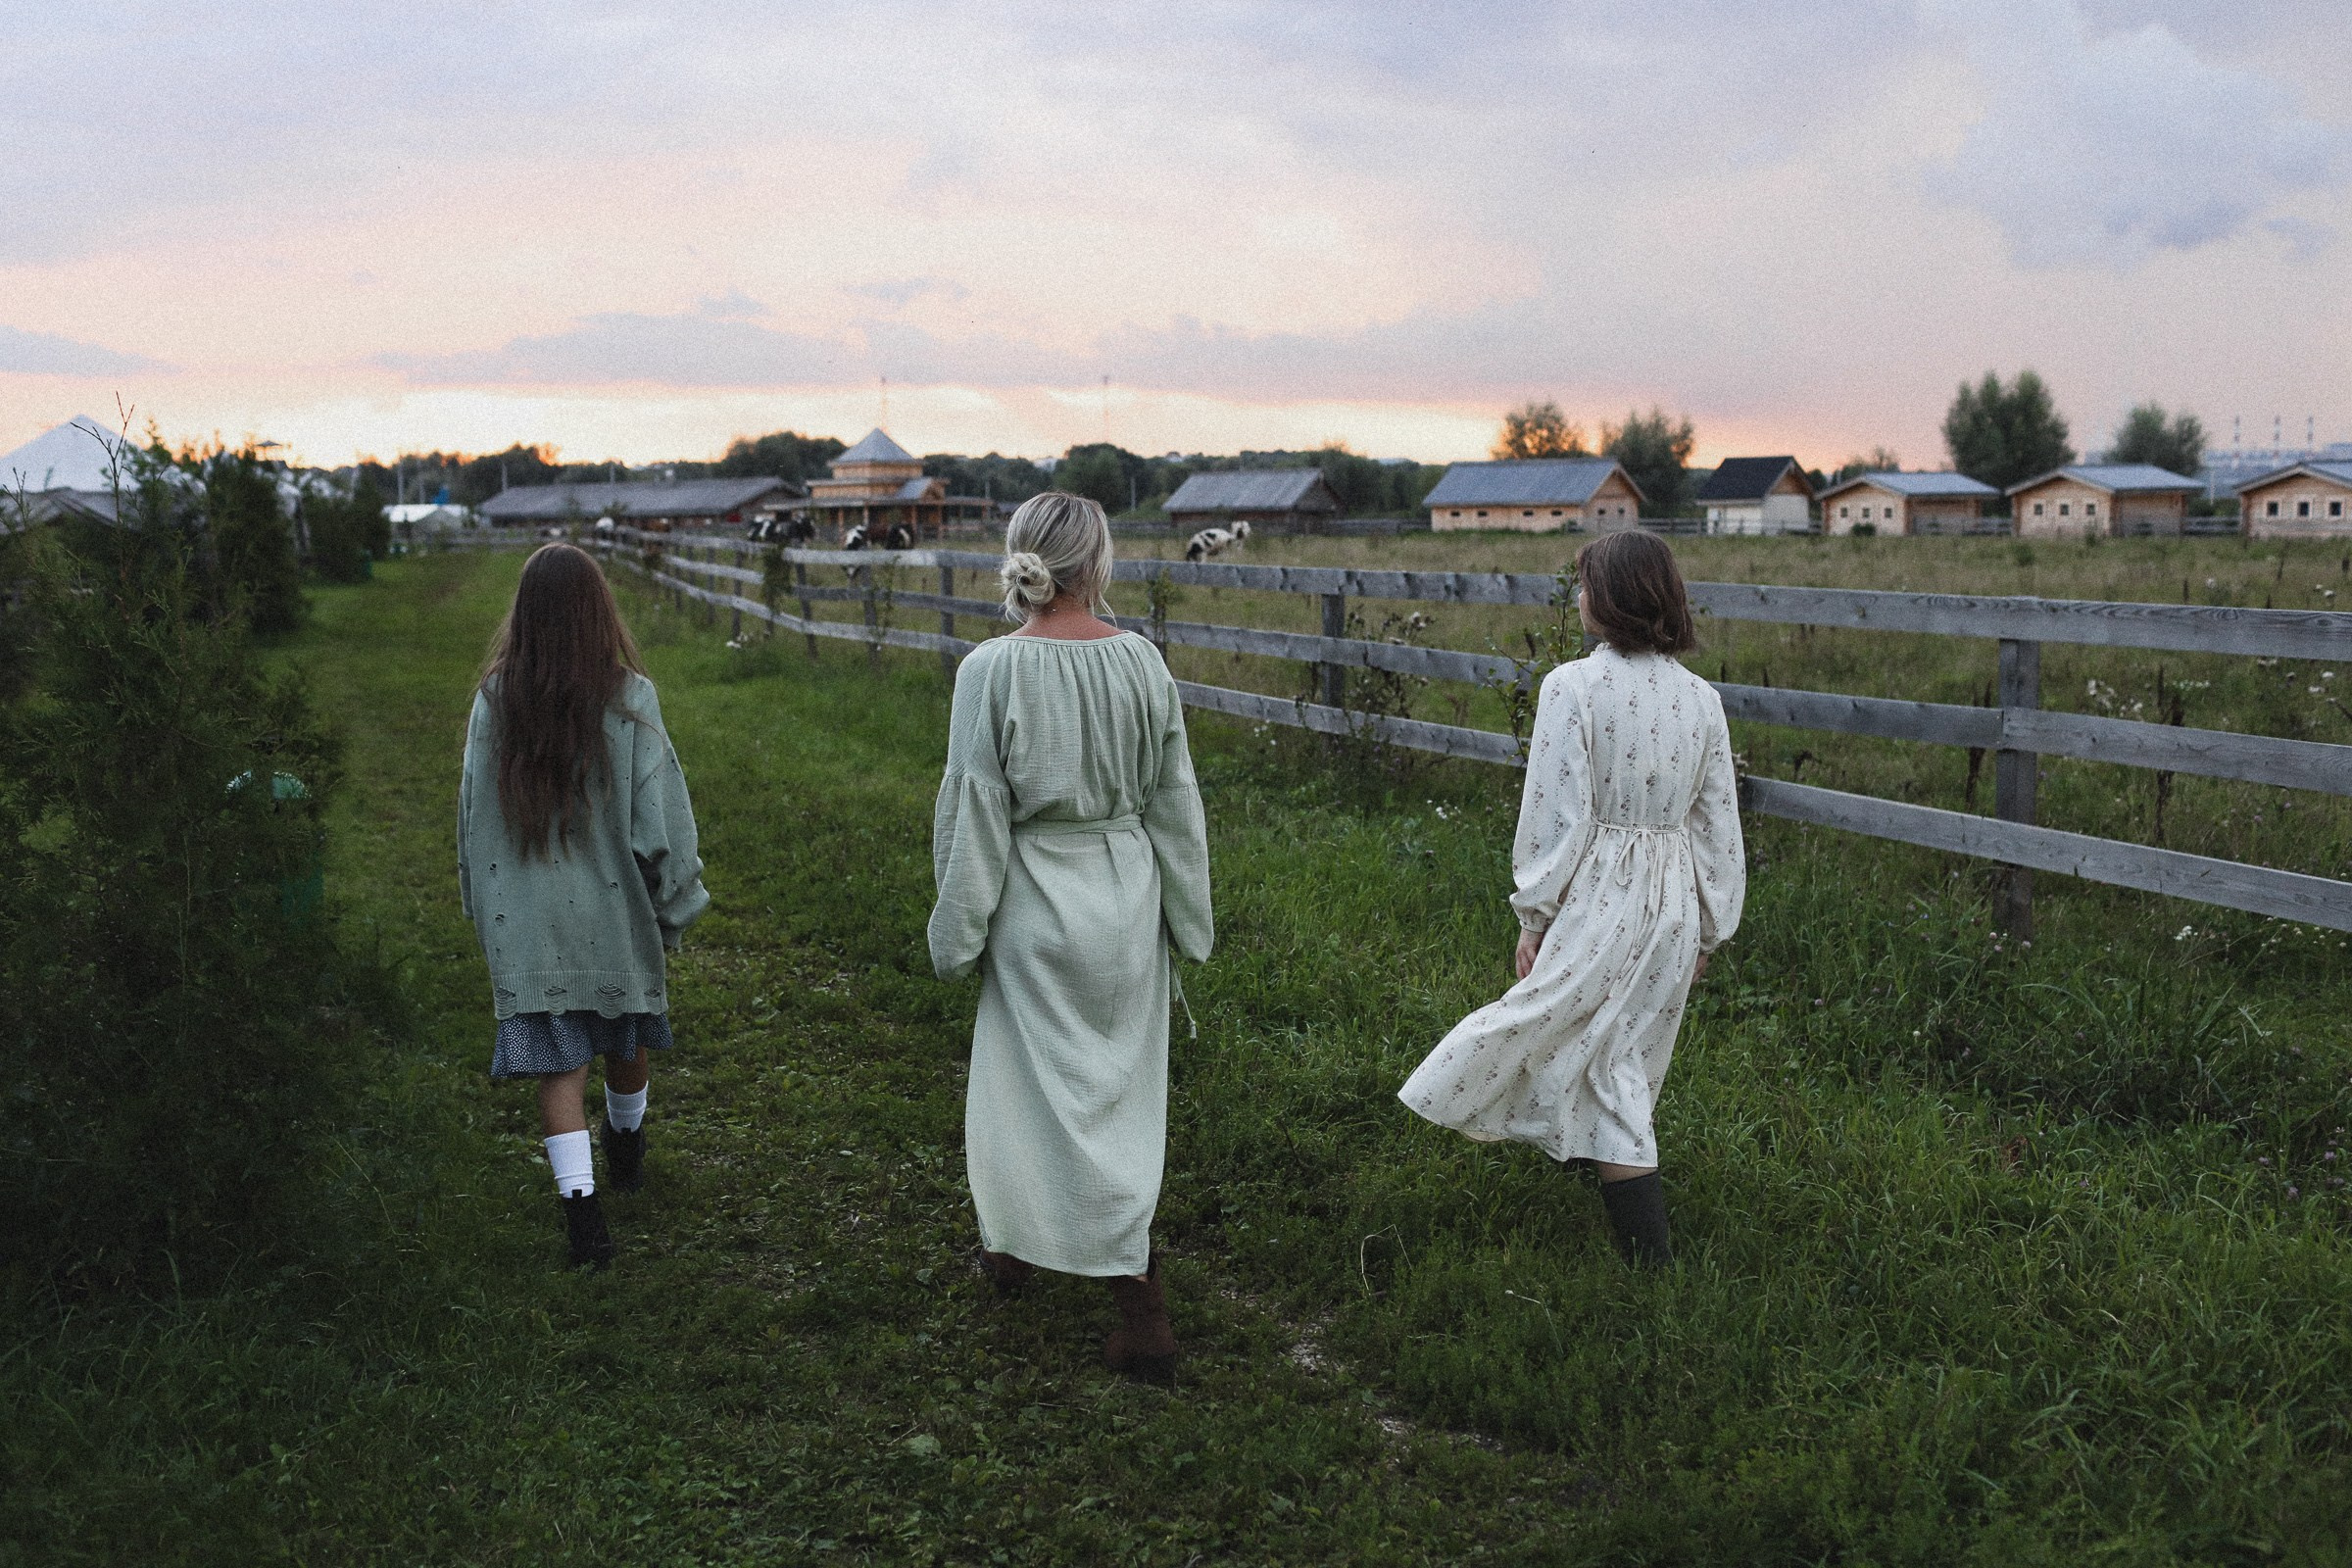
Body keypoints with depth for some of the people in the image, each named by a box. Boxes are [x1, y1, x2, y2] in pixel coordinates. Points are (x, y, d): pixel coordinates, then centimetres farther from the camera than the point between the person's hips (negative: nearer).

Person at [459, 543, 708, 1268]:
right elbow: (658, 815, -11)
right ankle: (626, 1147, 46)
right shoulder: (629, 697, -13)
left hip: (525, 916, 0)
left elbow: (474, 808, 2)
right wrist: (676, 902, 2)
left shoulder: (495, 699, -7)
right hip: (614, 906, 0)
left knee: (557, 1064, 4)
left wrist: (483, 903, 15)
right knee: (627, 1035, 23)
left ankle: (582, 1205, -4)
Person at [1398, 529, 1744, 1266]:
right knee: (1629, 1060, 22)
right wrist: (1708, 930, 16)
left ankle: (1650, 1255, -2)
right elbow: (1719, 825, 7)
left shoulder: (1573, 686, -14)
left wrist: (1535, 913, -4)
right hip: (1674, 903, 6)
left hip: (1598, 897, -6)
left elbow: (1558, 813, -14)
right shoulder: (1701, 697, 4)